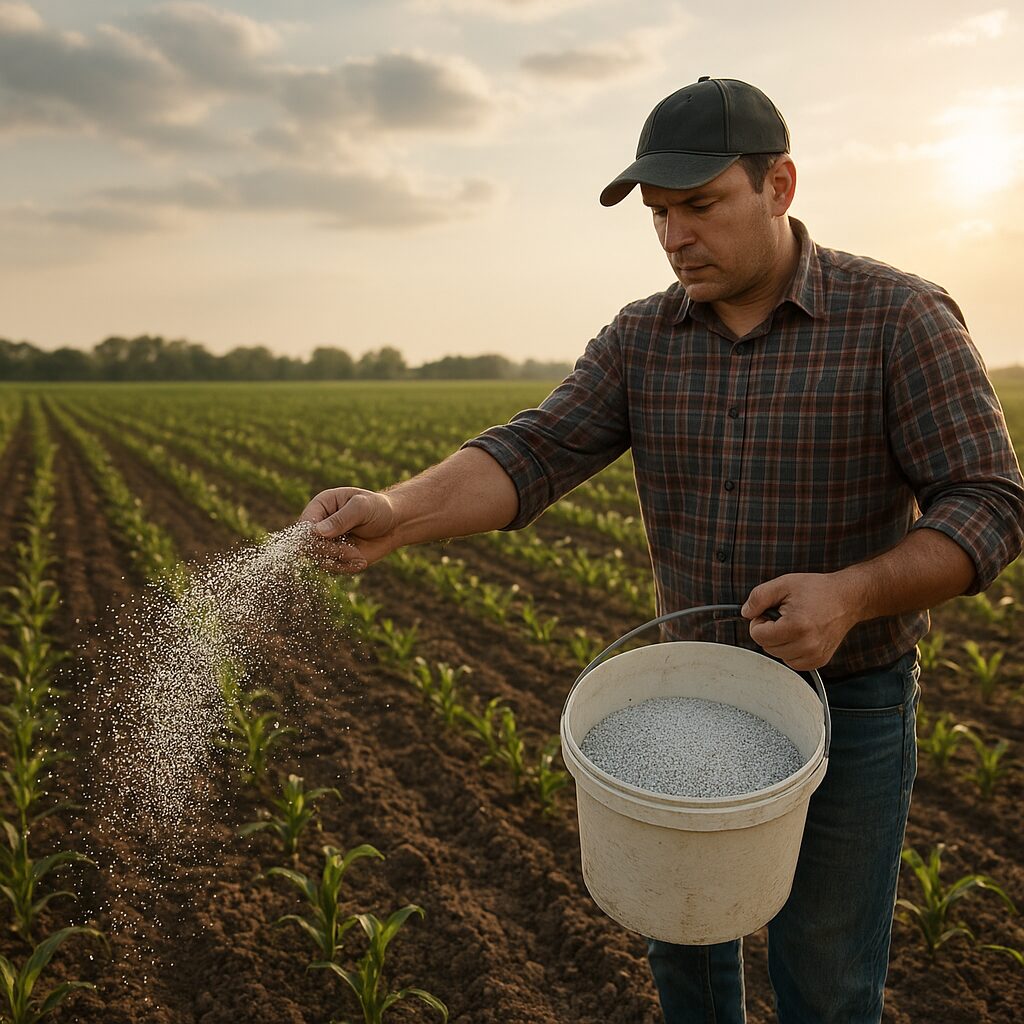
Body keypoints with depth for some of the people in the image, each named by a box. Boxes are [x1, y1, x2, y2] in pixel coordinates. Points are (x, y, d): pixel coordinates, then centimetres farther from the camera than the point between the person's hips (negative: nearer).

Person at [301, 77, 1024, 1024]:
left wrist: (852, 594, -33)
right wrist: (397, 513, -35)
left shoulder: (901, 318, -16)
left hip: (847, 703, -4)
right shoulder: (642, 340, -4)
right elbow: (533, 454, -17)